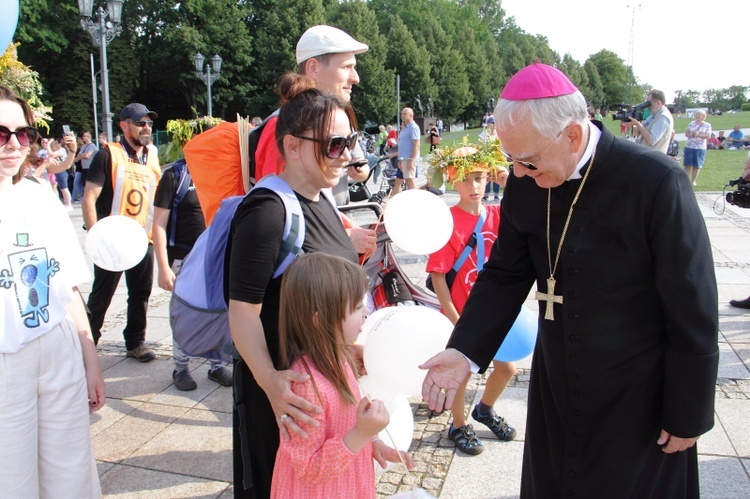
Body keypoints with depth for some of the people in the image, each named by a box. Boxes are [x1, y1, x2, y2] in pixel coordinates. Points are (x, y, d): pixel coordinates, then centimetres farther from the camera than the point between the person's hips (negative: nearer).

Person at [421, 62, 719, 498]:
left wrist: (688, 415, -8)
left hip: (638, 401, -4)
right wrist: (465, 352, -14)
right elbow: (505, 276, -1)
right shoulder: (525, 183, -9)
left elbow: (694, 314, -16)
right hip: (555, 388, 5)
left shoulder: (657, 183, -23)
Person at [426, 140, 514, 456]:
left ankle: (485, 410, 44)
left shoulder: (496, 215, -2)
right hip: (461, 313, -5)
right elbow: (437, 275, -17)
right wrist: (452, 317, -17)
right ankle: (459, 426, 35)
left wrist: (511, 183, -18)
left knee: (507, 368, 15)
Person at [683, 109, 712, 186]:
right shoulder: (692, 123, 9)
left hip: (700, 148, -2)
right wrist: (692, 134, -13)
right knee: (688, 164, 0)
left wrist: (698, 135, -17)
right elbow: (686, 133, 7)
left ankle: (694, 181, 9)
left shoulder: (707, 125, 2)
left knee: (697, 165, 2)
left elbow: (708, 136, -5)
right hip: (689, 146, 2)